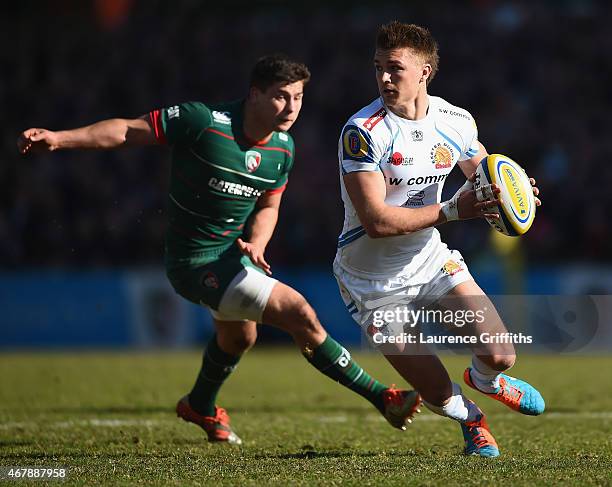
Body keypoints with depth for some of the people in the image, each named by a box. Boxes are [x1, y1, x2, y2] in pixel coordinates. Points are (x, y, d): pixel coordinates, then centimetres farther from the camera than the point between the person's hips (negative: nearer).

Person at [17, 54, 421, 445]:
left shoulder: (283, 148, -3)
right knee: (300, 314, -18)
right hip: (197, 262, -9)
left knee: (239, 336, 33)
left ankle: (201, 407, 62)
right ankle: (380, 398, -8)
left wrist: (254, 244, -8)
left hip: (235, 249, 9)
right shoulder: (204, 122, -24)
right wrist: (57, 139, -24)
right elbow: (129, 130, -18)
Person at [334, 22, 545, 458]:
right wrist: (453, 210, -31)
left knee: (500, 357, -9)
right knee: (440, 398, -6)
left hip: (433, 262, 4)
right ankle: (470, 418, 33)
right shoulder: (362, 132, -24)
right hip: (375, 284, -4)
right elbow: (377, 221, -29)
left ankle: (486, 380, 31)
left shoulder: (457, 122, -6)